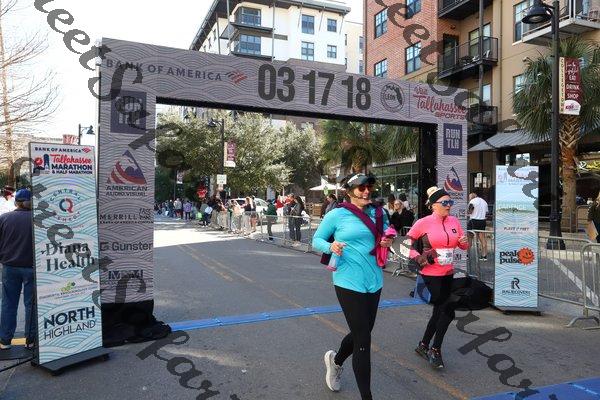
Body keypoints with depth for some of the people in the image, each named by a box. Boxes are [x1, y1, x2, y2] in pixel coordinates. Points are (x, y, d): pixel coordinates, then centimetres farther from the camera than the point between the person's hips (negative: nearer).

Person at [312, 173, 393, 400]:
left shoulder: (378, 213, 6)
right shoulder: (337, 215, -8)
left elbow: (386, 235, 21)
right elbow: (316, 240, 1)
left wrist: (388, 242, -2)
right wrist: (331, 246, -20)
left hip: (374, 281, 6)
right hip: (349, 283, -6)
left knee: (362, 332, 19)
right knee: (363, 341, -4)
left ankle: (336, 360, 49)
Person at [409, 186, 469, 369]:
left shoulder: (454, 221, 3)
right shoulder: (423, 223, -12)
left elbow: (463, 246, 13)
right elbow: (407, 243, -3)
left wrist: (464, 242, -9)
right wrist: (421, 259, -12)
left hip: (448, 273, 6)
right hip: (431, 274, -6)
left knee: (439, 311, 14)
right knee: (448, 308, -6)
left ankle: (423, 346, 32)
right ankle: (435, 349, 12)